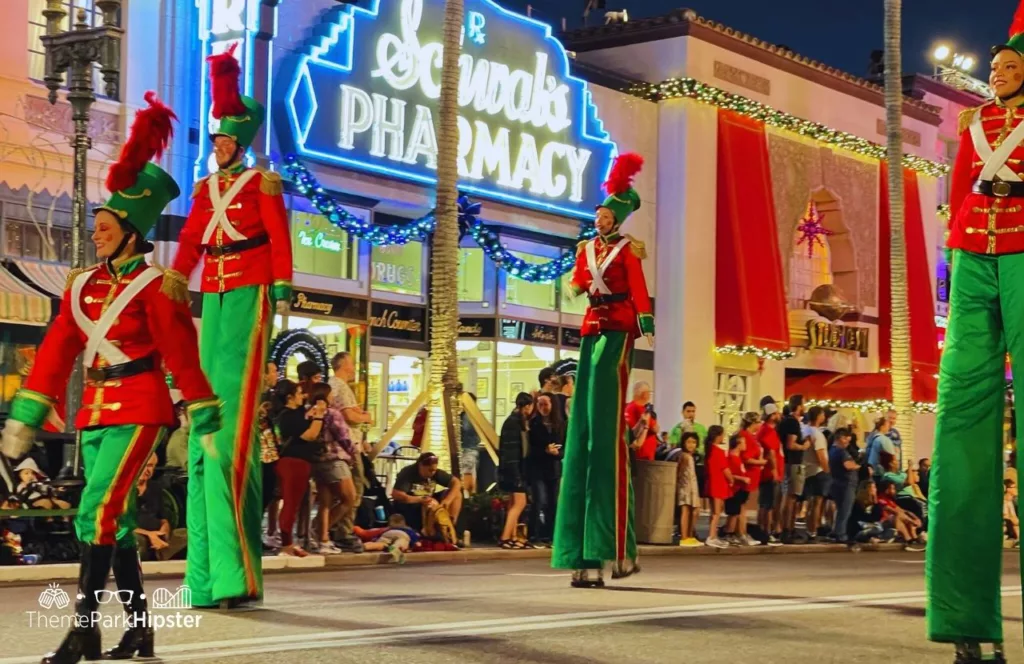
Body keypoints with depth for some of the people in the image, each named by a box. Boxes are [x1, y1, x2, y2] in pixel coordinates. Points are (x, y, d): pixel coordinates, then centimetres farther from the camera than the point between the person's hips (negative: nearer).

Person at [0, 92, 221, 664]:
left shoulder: (155, 288, -8)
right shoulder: (83, 285, 11)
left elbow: (184, 357, -7)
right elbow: (56, 353, 11)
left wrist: (206, 423, -6)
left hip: (138, 412, -7)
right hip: (95, 412, 7)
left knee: (99, 512, -16)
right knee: (116, 517, 10)